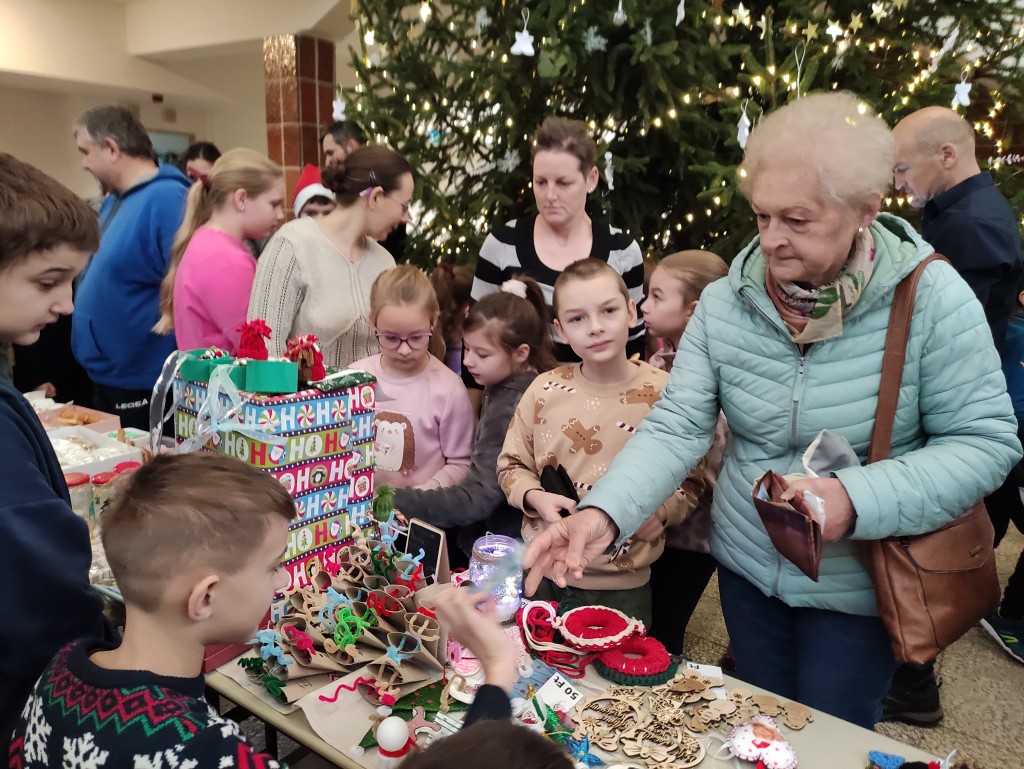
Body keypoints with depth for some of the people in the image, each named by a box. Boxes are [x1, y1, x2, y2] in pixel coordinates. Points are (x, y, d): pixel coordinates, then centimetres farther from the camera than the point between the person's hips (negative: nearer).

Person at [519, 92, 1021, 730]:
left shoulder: (931, 299, -17)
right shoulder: (725, 302, -10)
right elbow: (678, 427, -14)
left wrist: (857, 501, -29)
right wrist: (603, 514, -30)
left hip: (858, 587, -3)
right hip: (747, 569, 3)